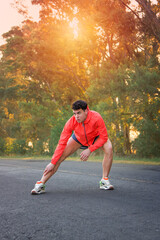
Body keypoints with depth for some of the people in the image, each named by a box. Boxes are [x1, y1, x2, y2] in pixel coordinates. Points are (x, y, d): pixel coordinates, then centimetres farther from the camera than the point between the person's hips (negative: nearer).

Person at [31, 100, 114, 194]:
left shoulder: (96, 118, -38)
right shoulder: (71, 122, -33)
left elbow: (104, 137, -26)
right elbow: (62, 143, -28)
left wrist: (89, 150, -34)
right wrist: (52, 163, -28)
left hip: (95, 137, 0)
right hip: (78, 138, 1)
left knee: (109, 148, -30)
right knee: (59, 157, -15)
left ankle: (104, 181, -16)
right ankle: (40, 185, -9)